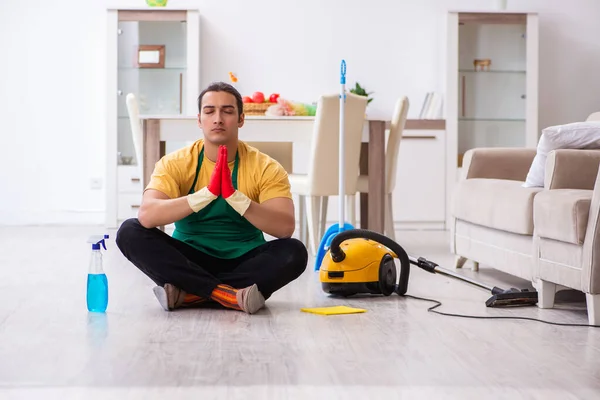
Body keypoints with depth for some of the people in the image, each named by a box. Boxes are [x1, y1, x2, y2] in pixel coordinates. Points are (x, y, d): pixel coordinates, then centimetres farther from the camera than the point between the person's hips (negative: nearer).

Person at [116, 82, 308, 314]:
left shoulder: (266, 168, -9)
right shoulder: (175, 164, -9)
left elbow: (285, 228, -22)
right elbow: (146, 216, -26)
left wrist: (235, 197, -35)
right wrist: (207, 194, -37)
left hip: (244, 262, 0)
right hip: (190, 261, 1)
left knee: (294, 251, -29)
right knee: (130, 232, -24)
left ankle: (189, 293, -25)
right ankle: (229, 294, -30)